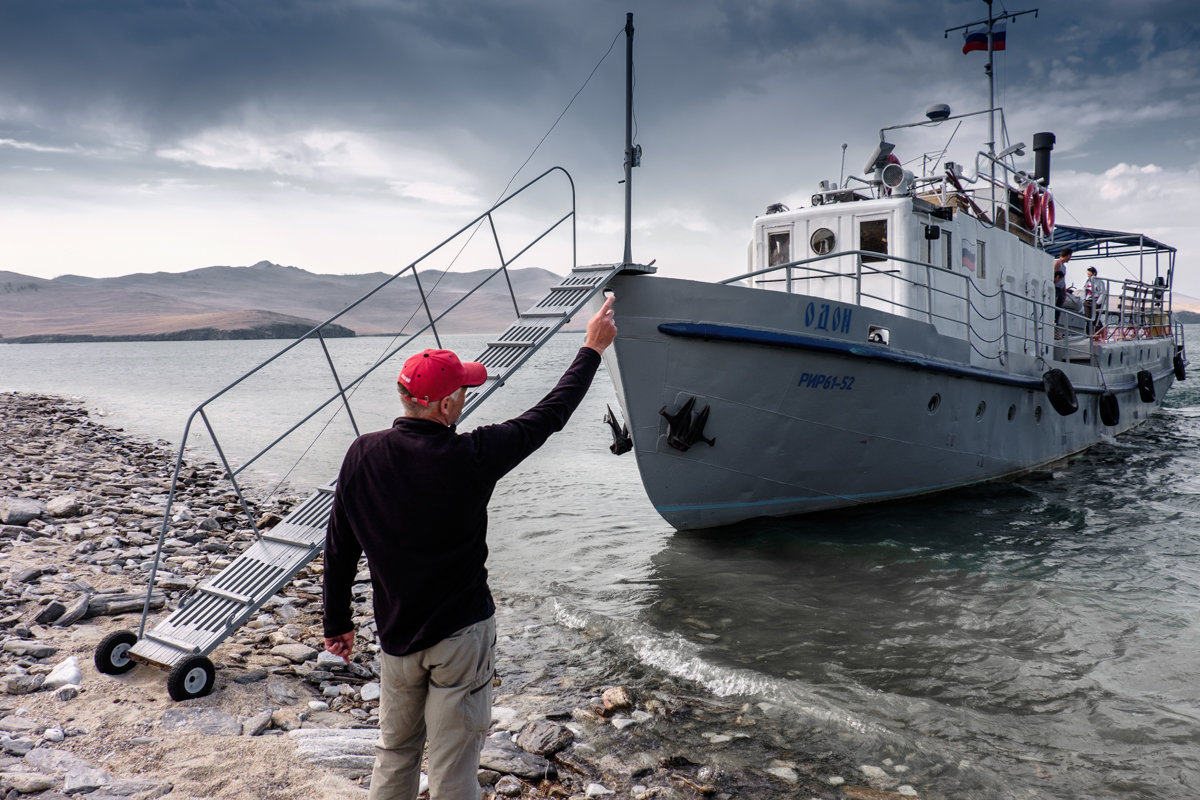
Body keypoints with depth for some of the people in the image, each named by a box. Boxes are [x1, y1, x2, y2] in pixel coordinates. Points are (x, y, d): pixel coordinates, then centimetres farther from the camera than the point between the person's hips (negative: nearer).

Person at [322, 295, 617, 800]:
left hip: (397, 636, 4)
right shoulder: (470, 456, -21)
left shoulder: (362, 455, -8)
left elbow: (338, 550, 0)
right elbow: (549, 415, -9)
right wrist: (593, 348, 3)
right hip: (462, 633, -4)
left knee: (395, 751, 22)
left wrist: (337, 624, 14)